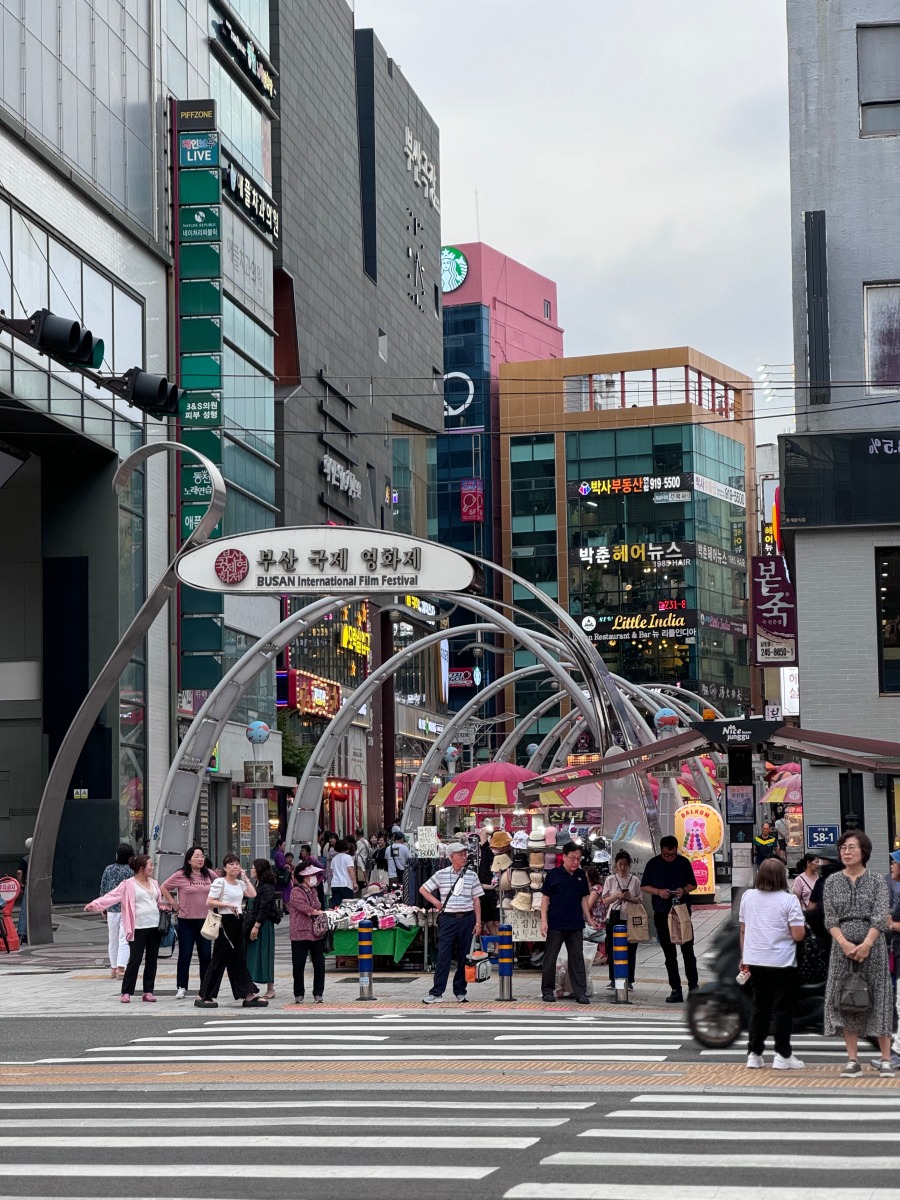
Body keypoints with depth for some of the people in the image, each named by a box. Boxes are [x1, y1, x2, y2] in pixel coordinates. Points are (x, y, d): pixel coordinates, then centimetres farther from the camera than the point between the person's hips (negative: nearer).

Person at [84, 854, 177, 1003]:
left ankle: (148, 991, 11)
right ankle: (126, 992, -1)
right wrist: (95, 904, -22)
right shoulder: (128, 885, -4)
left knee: (151, 960, 6)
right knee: (135, 960, -7)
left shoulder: (154, 883, 15)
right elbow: (111, 896, -11)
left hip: (155, 927, 6)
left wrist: (165, 906, 3)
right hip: (138, 928, -6)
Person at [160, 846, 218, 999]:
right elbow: (164, 888, 0)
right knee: (185, 956, 2)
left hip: (205, 920, 3)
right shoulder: (180, 875, -7)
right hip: (186, 921, -3)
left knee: (206, 956, 6)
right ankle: (181, 988, 9)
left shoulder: (210, 875, 2)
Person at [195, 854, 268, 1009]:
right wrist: (227, 905, -20)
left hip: (237, 921, 8)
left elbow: (252, 894, 4)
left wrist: (245, 878, 8)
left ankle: (248, 995, 11)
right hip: (225, 921, -8)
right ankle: (203, 997, 0)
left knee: (239, 959, 9)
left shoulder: (240, 883, 16)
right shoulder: (220, 882, -7)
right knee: (219, 960, -5)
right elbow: (209, 902, -13)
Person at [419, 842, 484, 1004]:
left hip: (467, 919, 2)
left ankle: (460, 992, 13)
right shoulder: (441, 874, 2)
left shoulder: (471, 875, 6)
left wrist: (478, 922, 2)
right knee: (443, 956, -5)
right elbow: (423, 889, 12)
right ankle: (436, 993, -4)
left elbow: (476, 900, 7)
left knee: (464, 957, 5)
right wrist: (435, 901, -2)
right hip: (448, 918, -1)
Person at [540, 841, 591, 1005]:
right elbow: (545, 898, -2)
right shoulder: (553, 875, -3)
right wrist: (544, 921, -9)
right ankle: (548, 990, 13)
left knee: (577, 958, 4)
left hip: (575, 925, 3)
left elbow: (584, 898, 16)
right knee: (550, 958, 3)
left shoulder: (581, 876, 8)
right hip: (555, 924, -3)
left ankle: (581, 993, 6)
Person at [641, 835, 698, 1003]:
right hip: (662, 913, 1)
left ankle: (693, 986, -1)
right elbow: (644, 886, 7)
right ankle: (676, 990, 9)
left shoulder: (683, 862, 3)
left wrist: (684, 890, -11)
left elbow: (693, 884, 11)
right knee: (669, 954, 5)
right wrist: (658, 892, -11)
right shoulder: (653, 864, 3)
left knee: (688, 950, -4)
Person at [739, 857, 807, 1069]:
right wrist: (803, 926, 7)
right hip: (782, 963, -5)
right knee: (782, 1010, 5)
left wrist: (744, 957, 21)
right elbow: (798, 935, -15)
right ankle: (782, 1055, 8)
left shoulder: (748, 896, 3)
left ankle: (754, 1054, 15)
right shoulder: (789, 900, -12)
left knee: (759, 1008, 14)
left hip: (755, 962, 5)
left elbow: (743, 930, 10)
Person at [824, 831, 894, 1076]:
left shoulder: (877, 881, 2)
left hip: (872, 945, -2)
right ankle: (853, 1060, 5)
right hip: (842, 947, 2)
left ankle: (885, 1060, 2)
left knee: (877, 998, -2)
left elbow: (881, 915, -8)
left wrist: (867, 944, -20)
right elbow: (830, 917, 1)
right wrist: (844, 943, -14)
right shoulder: (832, 881, 8)